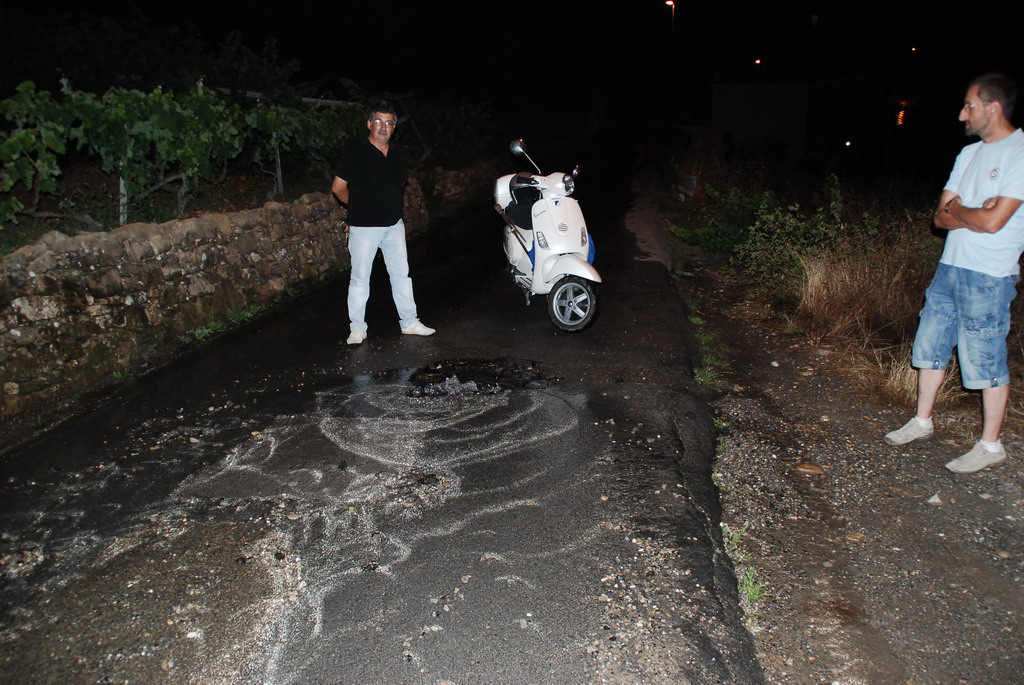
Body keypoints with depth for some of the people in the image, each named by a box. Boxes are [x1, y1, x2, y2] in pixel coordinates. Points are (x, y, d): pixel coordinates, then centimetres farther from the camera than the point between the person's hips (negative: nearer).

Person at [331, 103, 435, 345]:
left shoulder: (397, 154, 9)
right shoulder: (355, 151, -8)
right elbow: (338, 187, -5)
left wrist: (391, 207, 15)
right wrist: (360, 206, 5)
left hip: (394, 224, 5)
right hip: (363, 226, -5)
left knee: (402, 274, 9)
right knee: (360, 278, 1)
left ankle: (409, 322, 18)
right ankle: (357, 328, 11)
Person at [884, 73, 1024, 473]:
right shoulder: (969, 154, 13)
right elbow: (940, 217, 8)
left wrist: (957, 210, -3)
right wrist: (973, 213, -10)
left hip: (988, 277, -8)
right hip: (950, 267, 8)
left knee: (986, 360, 0)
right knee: (931, 347, 14)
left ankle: (991, 445, 14)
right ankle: (922, 422, 29)